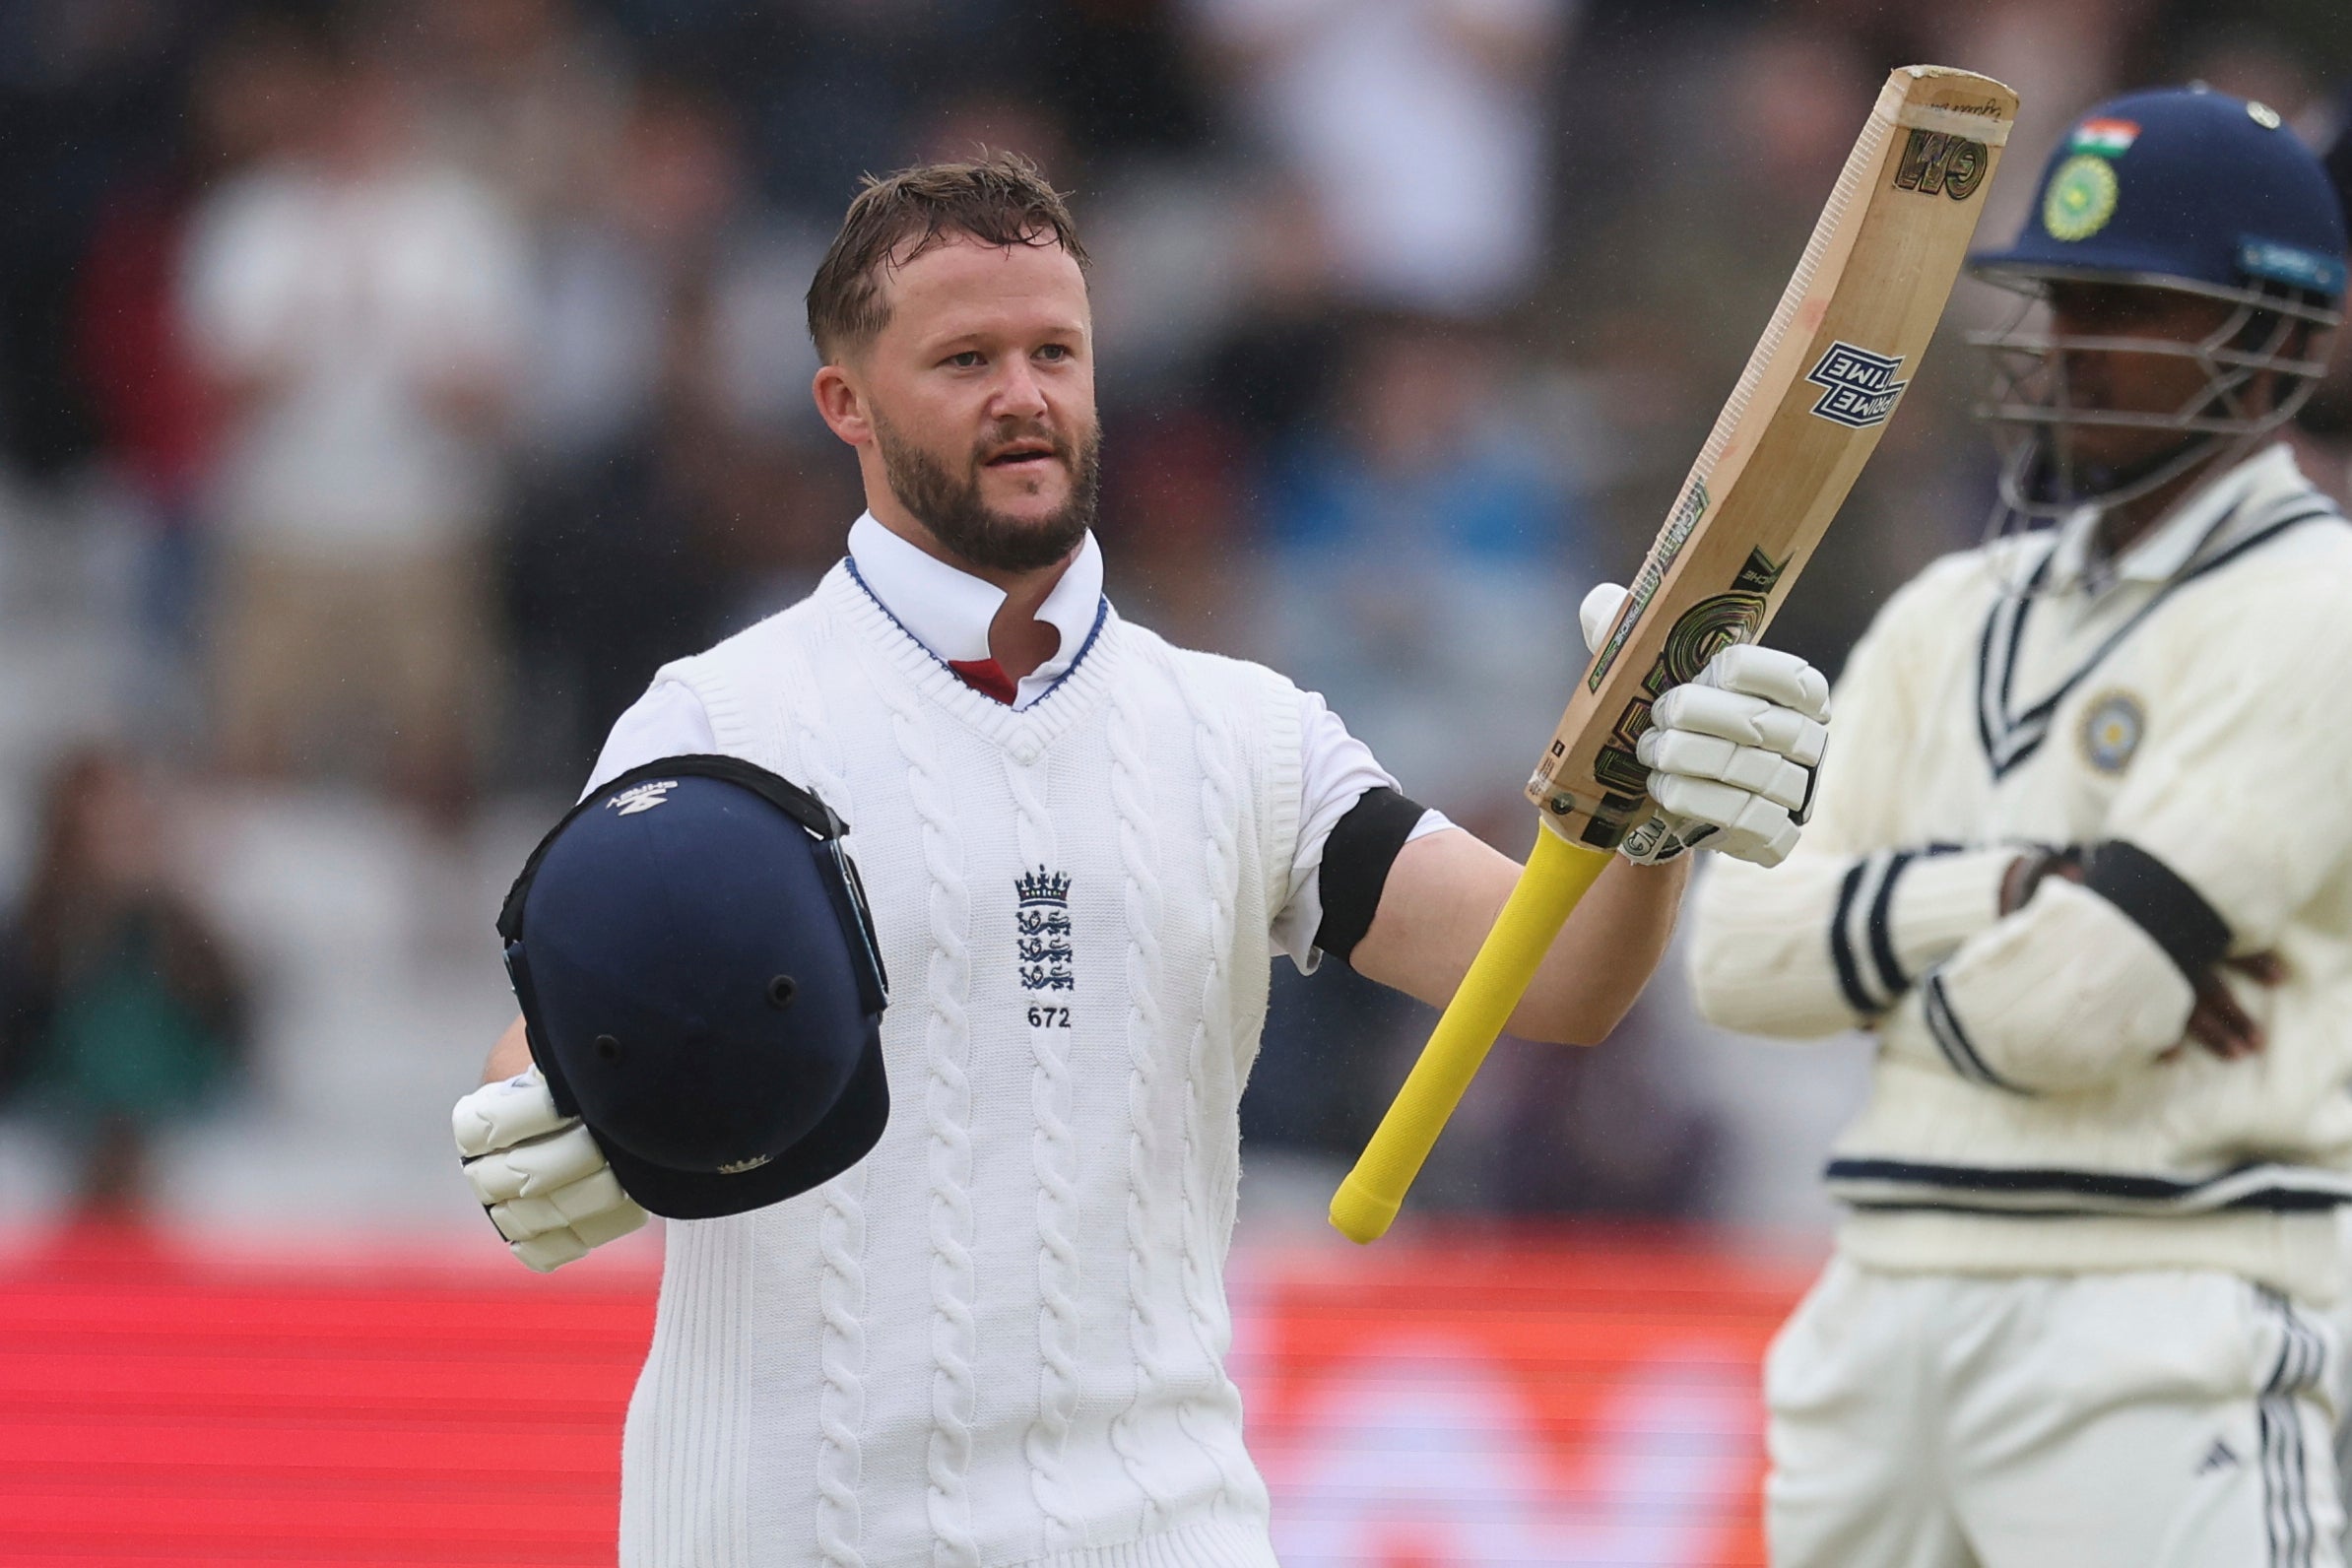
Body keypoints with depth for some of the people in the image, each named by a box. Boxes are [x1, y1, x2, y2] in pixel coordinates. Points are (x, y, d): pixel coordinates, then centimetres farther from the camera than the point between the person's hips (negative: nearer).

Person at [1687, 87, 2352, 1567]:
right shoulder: (1958, 616, 17)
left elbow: (2077, 1005, -16)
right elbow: (1739, 945, 6)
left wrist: (1880, 978, 3)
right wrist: (2002, 894, -10)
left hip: (2165, 1327, -8)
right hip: (1890, 1302, 8)